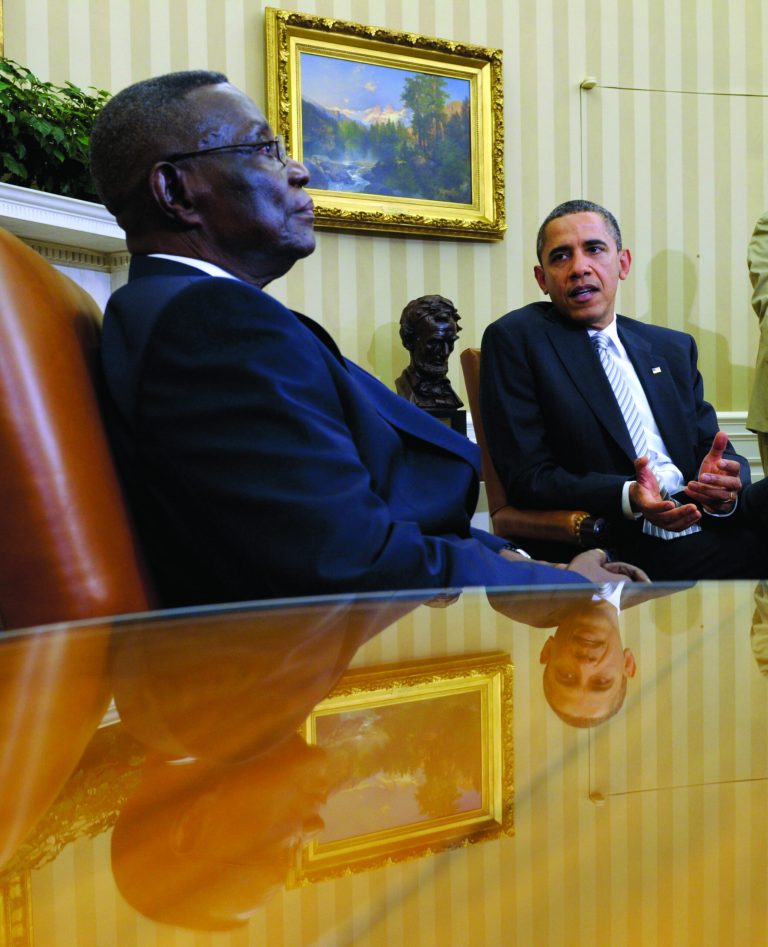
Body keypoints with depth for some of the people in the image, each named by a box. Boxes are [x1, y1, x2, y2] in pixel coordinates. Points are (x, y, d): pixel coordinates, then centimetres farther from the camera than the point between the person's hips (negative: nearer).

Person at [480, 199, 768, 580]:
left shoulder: (675, 348, 21)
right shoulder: (513, 339, 3)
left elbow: (713, 446, 16)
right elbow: (527, 477, -5)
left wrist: (722, 482, -9)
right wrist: (627, 497, -21)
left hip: (707, 523, 6)